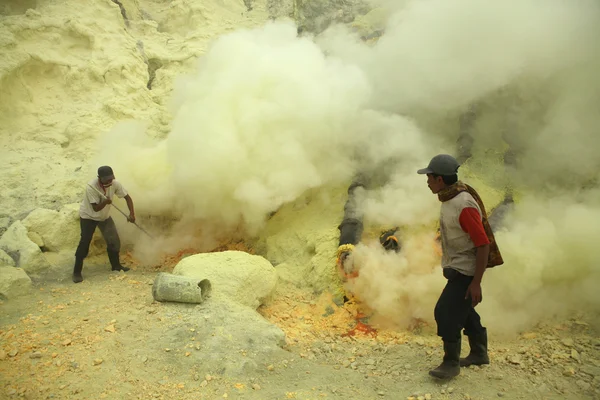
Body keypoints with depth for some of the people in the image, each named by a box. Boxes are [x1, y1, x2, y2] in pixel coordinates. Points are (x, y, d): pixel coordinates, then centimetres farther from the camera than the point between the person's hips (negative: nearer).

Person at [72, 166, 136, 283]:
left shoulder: (115, 184, -19)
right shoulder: (91, 186, -33)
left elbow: (127, 197, -12)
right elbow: (96, 208, -30)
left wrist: (132, 214, -24)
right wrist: (105, 202, -51)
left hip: (105, 216, 5)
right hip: (88, 216, -5)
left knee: (114, 240, 4)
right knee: (84, 243, -10)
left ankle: (116, 265, 22)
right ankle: (77, 272, 1)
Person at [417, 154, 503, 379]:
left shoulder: (464, 205, -27)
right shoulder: (450, 199, 3)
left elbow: (483, 244, -25)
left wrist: (476, 282, -23)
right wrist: (448, 265, 22)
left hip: (466, 271, -10)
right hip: (457, 267, 10)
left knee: (446, 313, -7)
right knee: (464, 311, 19)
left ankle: (451, 363, 9)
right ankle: (479, 354, 37)